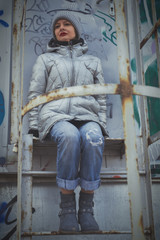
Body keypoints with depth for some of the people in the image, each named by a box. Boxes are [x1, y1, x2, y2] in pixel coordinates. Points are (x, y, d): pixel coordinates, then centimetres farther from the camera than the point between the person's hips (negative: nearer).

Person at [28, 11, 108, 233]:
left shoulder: (93, 62, 25)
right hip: (55, 115, -1)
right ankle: (67, 207, -27)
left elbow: (101, 98, 20)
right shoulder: (45, 59, 22)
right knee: (70, 136, -39)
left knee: (93, 139, -37)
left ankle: (86, 209, -28)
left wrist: (101, 126, 5)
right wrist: (34, 127, 1)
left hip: (86, 117, 1)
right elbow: (35, 94, 14)